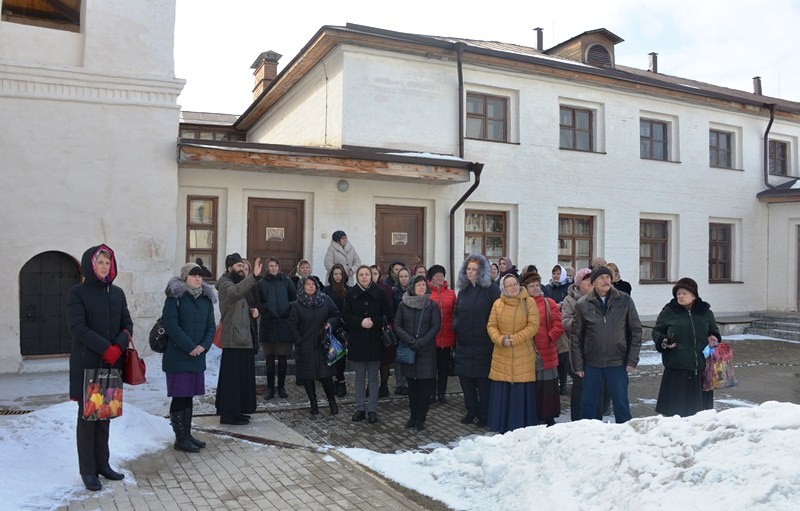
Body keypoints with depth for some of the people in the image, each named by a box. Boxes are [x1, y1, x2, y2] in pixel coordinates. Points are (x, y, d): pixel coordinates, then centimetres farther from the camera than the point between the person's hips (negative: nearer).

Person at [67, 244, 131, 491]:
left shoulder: (117, 293, 10)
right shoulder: (77, 292, -4)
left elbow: (127, 325, 8)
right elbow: (77, 327, -13)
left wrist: (118, 347, -11)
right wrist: (106, 348, -18)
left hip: (112, 364, 5)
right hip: (87, 364, -4)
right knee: (87, 416, 1)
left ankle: (102, 464, 20)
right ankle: (87, 470, 10)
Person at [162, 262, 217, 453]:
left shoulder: (206, 298, 10)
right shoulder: (175, 296, -8)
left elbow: (211, 326, 9)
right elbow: (171, 324, -15)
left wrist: (204, 346, -8)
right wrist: (189, 347, -17)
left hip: (198, 357, 6)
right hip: (177, 356, -6)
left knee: (189, 396, 13)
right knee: (179, 397, 0)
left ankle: (187, 434, 22)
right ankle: (180, 438, 8)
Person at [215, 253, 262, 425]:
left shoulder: (238, 282, 20)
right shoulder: (225, 284, -11)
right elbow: (235, 292, -36)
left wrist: (252, 311, 6)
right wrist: (253, 276, -48)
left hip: (243, 337, 10)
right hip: (233, 338, -10)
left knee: (243, 376, 13)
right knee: (232, 376, -7)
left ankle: (237, 410, 21)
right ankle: (228, 414, -1)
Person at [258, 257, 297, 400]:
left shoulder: (286, 281, 6)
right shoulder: (262, 283, 4)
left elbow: (295, 298, 7)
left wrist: (289, 308, -6)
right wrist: (265, 309, -10)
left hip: (284, 324, 1)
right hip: (268, 324, 0)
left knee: (283, 358, 6)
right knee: (269, 358, 5)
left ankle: (281, 387, 17)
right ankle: (270, 388, 13)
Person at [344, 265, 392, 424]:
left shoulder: (379, 293, -1)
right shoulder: (351, 294, 2)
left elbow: (387, 315, -1)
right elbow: (346, 316, -2)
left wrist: (373, 322, -16)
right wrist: (360, 322, -18)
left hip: (374, 341, -1)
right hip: (357, 340, 1)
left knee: (373, 377, 5)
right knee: (359, 377, 9)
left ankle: (372, 409, 13)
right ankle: (360, 408, 18)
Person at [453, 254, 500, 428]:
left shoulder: (490, 289, -6)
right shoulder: (463, 290, 13)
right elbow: (456, 313, 22)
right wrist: (456, 325, 6)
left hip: (483, 344, -6)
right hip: (464, 343, 6)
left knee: (483, 380, 1)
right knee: (465, 377, 9)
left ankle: (484, 415, 14)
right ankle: (471, 411, 24)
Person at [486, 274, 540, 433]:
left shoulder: (529, 302, -2)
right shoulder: (497, 304, 6)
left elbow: (533, 326, -7)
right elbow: (491, 326, 6)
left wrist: (514, 339, -14)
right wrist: (500, 340, -13)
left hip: (523, 357, -2)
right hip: (502, 356, 2)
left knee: (522, 392, 0)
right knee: (501, 392, 4)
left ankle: (521, 428, 13)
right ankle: (502, 427, 18)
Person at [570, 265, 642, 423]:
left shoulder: (625, 300, -1)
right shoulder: (583, 304, -2)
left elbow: (636, 330, 2)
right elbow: (576, 336, 2)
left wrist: (632, 360, -3)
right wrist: (578, 364, -1)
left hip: (618, 363, 0)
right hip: (592, 364, 0)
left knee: (621, 404, 8)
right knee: (588, 404, 9)